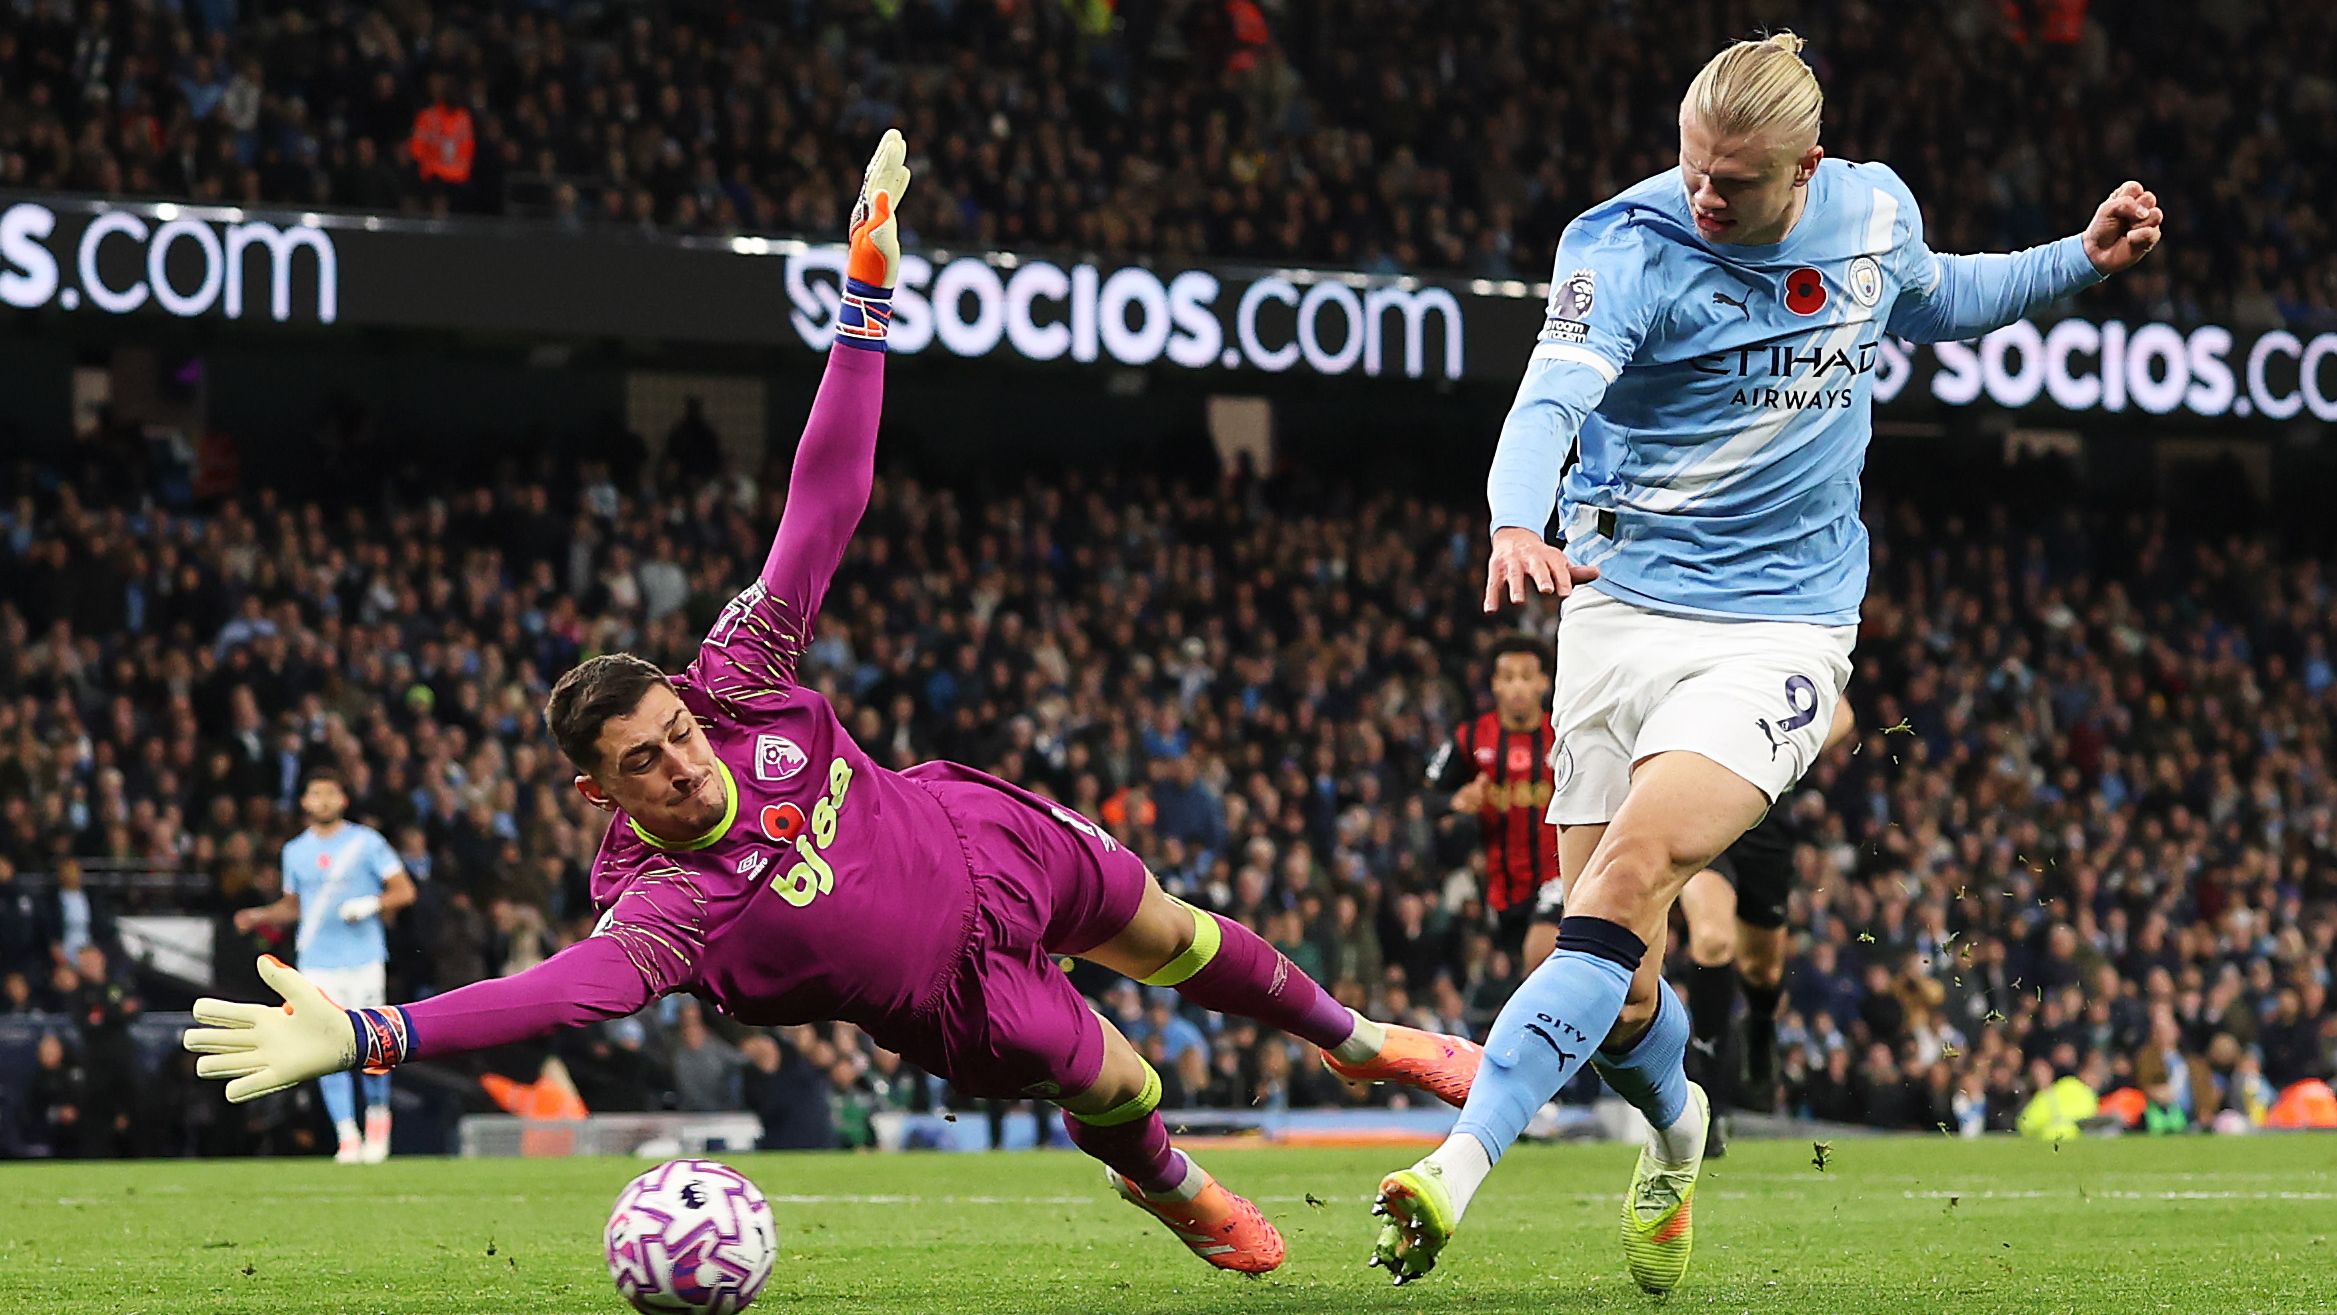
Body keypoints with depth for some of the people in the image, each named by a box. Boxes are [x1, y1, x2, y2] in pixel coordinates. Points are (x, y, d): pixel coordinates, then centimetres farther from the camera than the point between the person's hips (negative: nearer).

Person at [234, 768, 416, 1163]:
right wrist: (260, 917, 8)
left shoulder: (366, 842, 2)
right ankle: (346, 1135, -5)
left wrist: (371, 905, -15)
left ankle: (378, 1115, 20)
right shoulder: (295, 851, 13)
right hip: (317, 964, 2)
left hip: (364, 959, -2)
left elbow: (405, 891, 2)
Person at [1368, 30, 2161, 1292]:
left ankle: (1457, 1169, -31)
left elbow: (1933, 302, 26)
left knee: (1626, 884, -24)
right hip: (1622, 607, 0)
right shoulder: (1630, 245, -12)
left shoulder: (1875, 210, 1)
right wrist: (1517, 526, -49)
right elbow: (1549, 399, -29)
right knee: (1615, 993, 2)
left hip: (1781, 623, 0)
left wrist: (2082, 260, 15)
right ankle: (1675, 1127, 37)